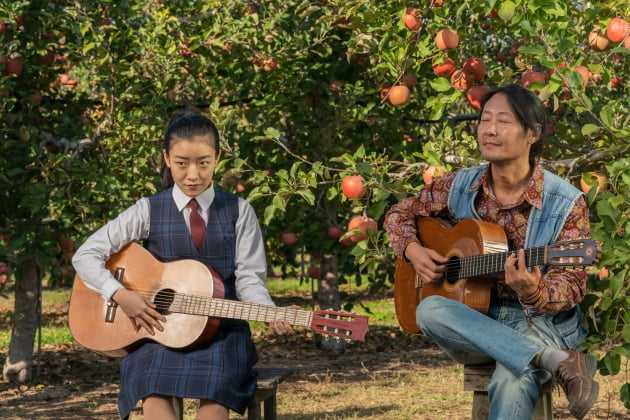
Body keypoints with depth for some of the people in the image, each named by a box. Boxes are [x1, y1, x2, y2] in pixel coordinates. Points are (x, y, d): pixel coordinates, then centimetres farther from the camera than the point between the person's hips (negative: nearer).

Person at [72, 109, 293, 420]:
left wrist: (271, 316, -20)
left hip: (221, 331, 0)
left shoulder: (239, 212, 5)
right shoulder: (148, 211, 3)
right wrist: (120, 295, -14)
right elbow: (85, 255, 2)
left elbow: (249, 279, 0)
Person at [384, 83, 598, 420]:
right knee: (429, 310, -33)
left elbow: (572, 286, -11)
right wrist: (413, 250, -4)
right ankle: (558, 362, -37)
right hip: (473, 322, 6)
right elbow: (399, 214, 18)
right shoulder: (459, 186, 3)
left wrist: (533, 292, -34)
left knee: (512, 383, -41)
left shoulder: (565, 204, -9)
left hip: (540, 323, -6)